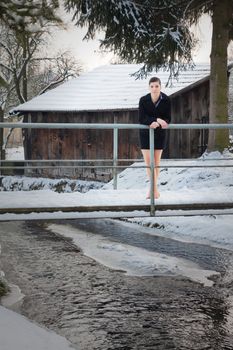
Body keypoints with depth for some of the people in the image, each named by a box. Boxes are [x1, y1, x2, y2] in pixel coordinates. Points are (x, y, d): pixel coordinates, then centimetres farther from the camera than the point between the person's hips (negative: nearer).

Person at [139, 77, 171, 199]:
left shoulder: (166, 100, -11)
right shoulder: (143, 100, -13)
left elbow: (167, 119, -8)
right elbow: (141, 119, -16)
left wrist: (156, 123, -28)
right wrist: (157, 119, -29)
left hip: (159, 133, 1)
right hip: (145, 133, 0)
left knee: (156, 161, 6)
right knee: (148, 161, -7)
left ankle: (152, 189, 18)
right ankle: (155, 189, -2)